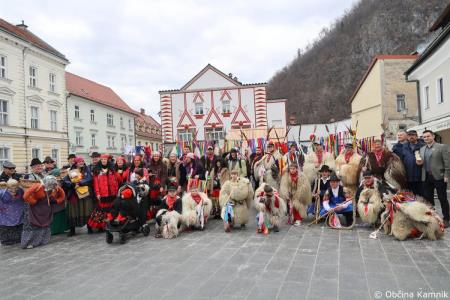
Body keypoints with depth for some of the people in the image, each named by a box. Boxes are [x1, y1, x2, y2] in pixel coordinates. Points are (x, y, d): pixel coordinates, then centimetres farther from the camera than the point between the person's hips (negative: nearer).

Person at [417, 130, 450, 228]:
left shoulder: (442, 147, -3)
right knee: (428, 198, 9)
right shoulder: (422, 149, 14)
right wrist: (419, 163, -2)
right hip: (426, 177, 5)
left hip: (439, 176, -5)